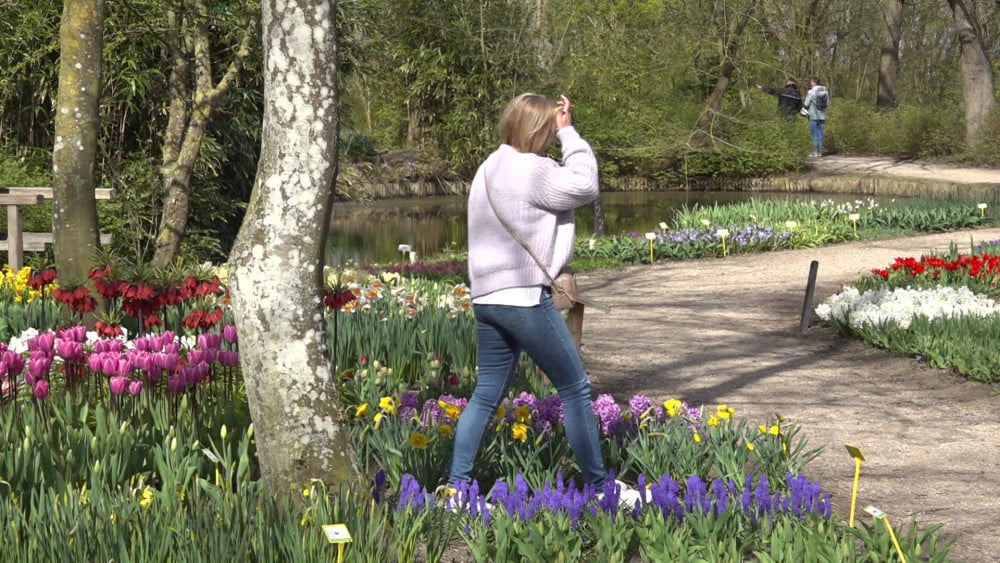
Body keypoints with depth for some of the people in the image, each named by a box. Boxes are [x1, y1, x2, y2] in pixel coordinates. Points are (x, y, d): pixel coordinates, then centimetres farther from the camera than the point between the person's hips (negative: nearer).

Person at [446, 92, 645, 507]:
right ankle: (599, 486, 10)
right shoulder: (529, 169, -15)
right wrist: (569, 133, -1)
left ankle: (456, 486, 11)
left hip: (486, 297, 9)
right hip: (523, 297, -9)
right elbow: (584, 185, -6)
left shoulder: (489, 169, 15)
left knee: (488, 393, 13)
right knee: (575, 388, 2)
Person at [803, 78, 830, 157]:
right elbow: (827, 104, 10)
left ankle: (815, 152, -1)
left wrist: (803, 106, 11)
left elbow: (806, 105, -9)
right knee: (820, 133, 9)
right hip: (822, 115, 5)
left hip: (813, 116, -5)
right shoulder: (825, 92, 4)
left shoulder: (811, 92, -11)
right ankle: (820, 151, 8)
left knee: (814, 134, 0)